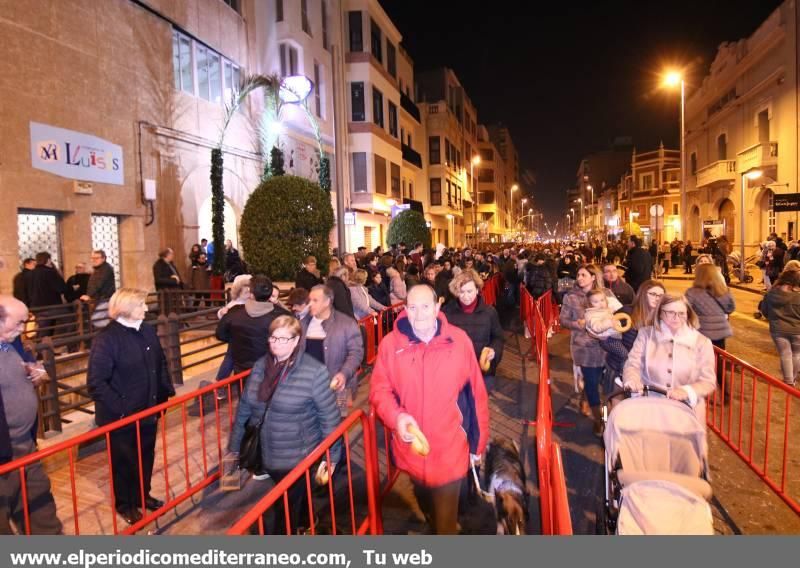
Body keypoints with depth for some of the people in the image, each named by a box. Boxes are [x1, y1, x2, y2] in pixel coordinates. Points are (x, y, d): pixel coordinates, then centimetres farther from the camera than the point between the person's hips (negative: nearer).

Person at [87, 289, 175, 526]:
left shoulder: (147, 331, 1)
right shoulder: (107, 338, -19)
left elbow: (160, 364, 13)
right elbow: (96, 382, -21)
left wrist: (166, 391, 7)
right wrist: (118, 408, -21)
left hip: (148, 410, 6)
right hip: (121, 416, -6)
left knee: (146, 456, 20)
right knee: (124, 461, 13)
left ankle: (142, 495, 41)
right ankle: (124, 504, 34)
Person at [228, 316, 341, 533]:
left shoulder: (314, 371, -18)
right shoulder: (260, 365, -1)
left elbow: (329, 416, -13)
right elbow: (244, 407, 7)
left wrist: (332, 455, -9)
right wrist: (234, 446, 11)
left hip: (298, 456, -5)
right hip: (266, 453, 5)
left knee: (286, 511, 6)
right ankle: (305, 525, 53)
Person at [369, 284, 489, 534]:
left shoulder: (459, 340, -10)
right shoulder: (390, 343, -8)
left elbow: (476, 392, -2)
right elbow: (379, 388, -2)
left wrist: (479, 441, 3)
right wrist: (396, 416, -21)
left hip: (449, 451, -2)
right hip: (411, 449, 2)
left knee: (446, 521, 7)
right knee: (424, 502, 28)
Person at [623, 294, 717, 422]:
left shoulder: (701, 342, 4)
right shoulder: (646, 335, 6)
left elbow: (708, 382, 0)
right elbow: (633, 365, -1)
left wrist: (687, 391, -20)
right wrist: (632, 380, -24)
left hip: (687, 408, 1)